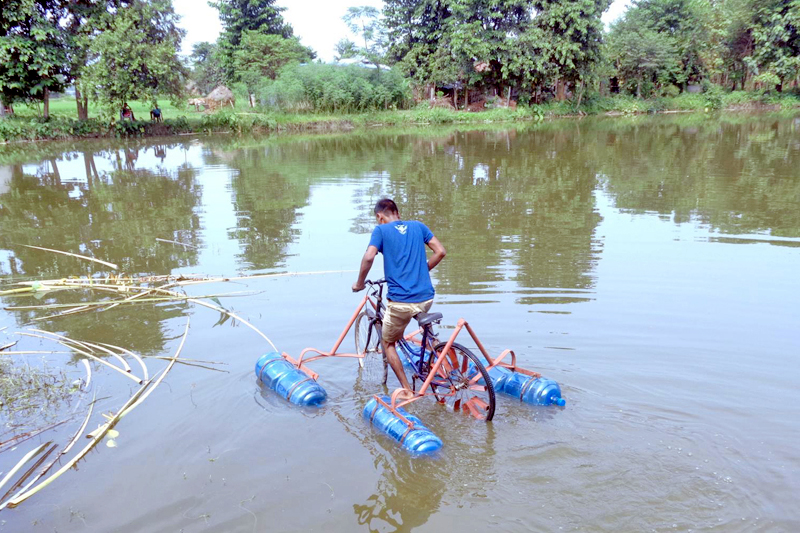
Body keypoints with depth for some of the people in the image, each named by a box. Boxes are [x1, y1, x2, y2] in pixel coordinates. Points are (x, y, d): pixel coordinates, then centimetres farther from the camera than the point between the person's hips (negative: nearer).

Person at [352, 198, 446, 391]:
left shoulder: (381, 230, 1)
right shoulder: (418, 226, 13)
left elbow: (368, 257, -15)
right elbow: (441, 251, 8)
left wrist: (359, 284, 0)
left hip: (401, 301, -4)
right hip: (427, 299, 5)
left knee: (388, 343, 17)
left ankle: (407, 389, 16)